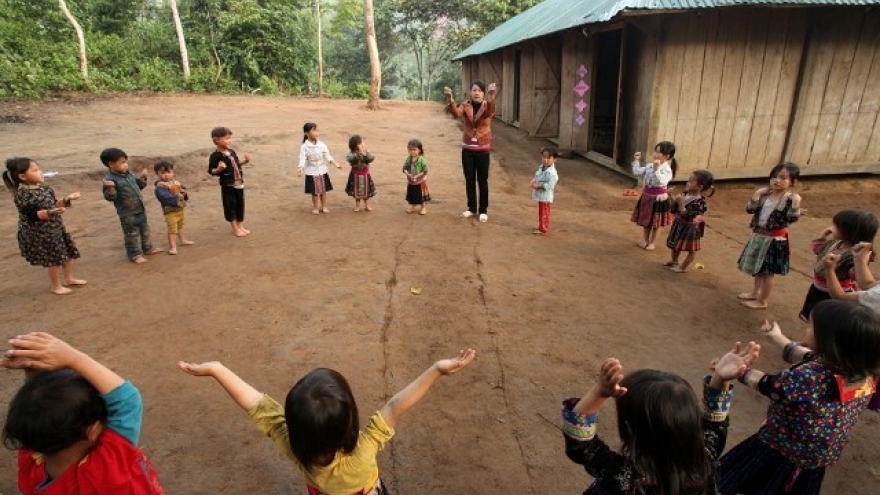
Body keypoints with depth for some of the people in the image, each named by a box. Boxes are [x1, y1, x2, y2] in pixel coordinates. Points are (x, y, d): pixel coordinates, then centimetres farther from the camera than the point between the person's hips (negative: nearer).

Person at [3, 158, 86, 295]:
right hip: (39, 233, -8)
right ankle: (56, 286, 23)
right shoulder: (23, 195, -22)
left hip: (55, 227, 8)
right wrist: (52, 212, -38)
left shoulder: (43, 187, 1)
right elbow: (33, 215, -26)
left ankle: (69, 279, 37)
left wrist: (67, 199, -2)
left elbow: (54, 204, 11)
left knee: (68, 252, 17)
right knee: (53, 259, 5)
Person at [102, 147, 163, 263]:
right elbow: (110, 197, -23)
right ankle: (135, 255, 16)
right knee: (132, 235, 4)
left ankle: (148, 248, 38)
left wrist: (142, 178, 7)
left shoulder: (128, 173, 5)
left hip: (140, 209, 8)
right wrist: (110, 189, -40)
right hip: (127, 214, -8)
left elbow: (138, 186, 20)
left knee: (145, 230, 21)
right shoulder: (110, 180, -19)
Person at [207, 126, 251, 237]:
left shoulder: (232, 152, 5)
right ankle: (235, 229, 13)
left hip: (239, 183, 7)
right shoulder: (215, 156, -15)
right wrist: (218, 169, -32)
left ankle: (240, 226, 28)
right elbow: (211, 171, -13)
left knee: (240, 205, 14)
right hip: (227, 185, -7)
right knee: (230, 206, 2)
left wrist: (245, 161, 5)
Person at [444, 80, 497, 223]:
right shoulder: (465, 106, -1)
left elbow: (490, 112, -32)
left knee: (482, 181, 5)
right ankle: (472, 208, 26)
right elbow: (456, 113, -23)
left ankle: (483, 210, 18)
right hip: (467, 149, 2)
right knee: (469, 180, 11)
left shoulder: (487, 106, -7)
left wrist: (491, 97, -54)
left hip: (483, 150, -2)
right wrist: (450, 100, -43)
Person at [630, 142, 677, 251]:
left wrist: (657, 169, -38)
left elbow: (661, 182, -35)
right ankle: (646, 240, 34)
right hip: (646, 196, 6)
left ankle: (652, 242, 25)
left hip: (658, 198, -6)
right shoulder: (649, 166, -1)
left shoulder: (667, 170, -20)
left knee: (656, 222, 11)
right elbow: (637, 172, 9)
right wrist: (636, 160, 4)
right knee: (645, 220, 17)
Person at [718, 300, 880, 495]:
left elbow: (763, 384, -19)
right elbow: (808, 358, 4)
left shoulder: (807, 378, -37)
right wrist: (778, 337, 18)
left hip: (781, 454, -8)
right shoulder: (863, 374, -13)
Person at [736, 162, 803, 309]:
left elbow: (791, 219, -19)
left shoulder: (791, 199, -14)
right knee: (757, 268, 22)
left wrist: (795, 204, -31)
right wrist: (757, 195, -10)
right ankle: (755, 293, 40)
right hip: (758, 236, 6)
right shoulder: (765, 195, 1)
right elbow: (750, 209, -1)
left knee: (768, 271, 4)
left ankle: (762, 301, 18)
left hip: (775, 240, -6)